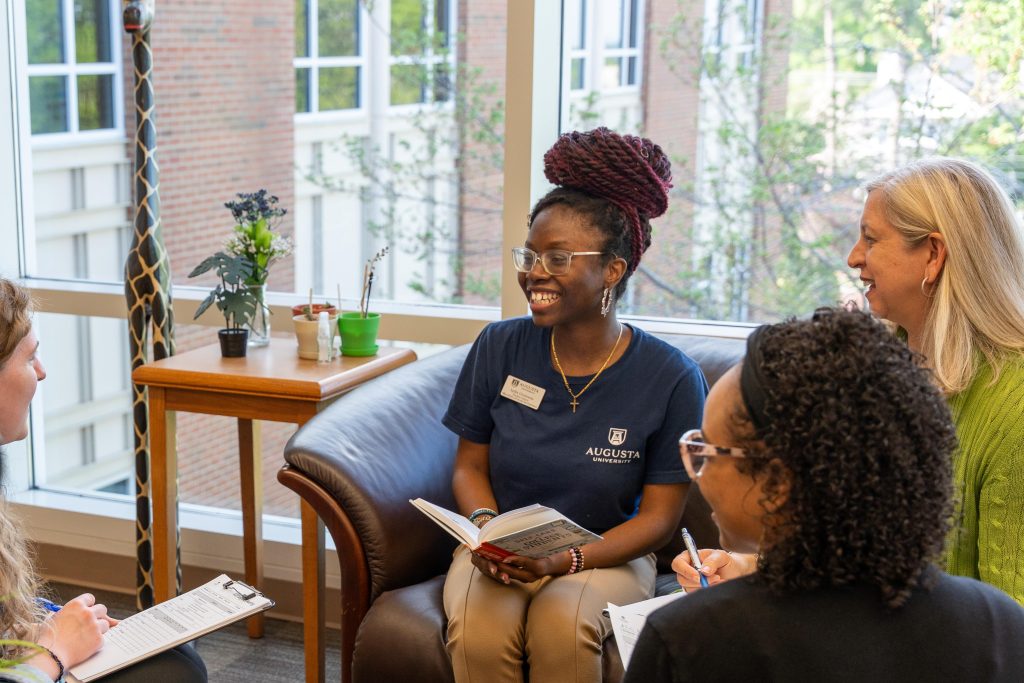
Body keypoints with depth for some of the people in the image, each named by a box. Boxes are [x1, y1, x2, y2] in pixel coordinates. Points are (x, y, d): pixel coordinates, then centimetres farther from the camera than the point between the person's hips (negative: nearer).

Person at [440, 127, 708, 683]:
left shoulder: (671, 378, -10)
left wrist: (568, 560, -21)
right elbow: (470, 465, 7)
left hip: (606, 556, -1)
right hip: (500, 552, 2)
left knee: (562, 627, -33)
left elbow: (660, 516, -6)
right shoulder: (499, 348, -2)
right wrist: (487, 527, -14)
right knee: (479, 633, -30)